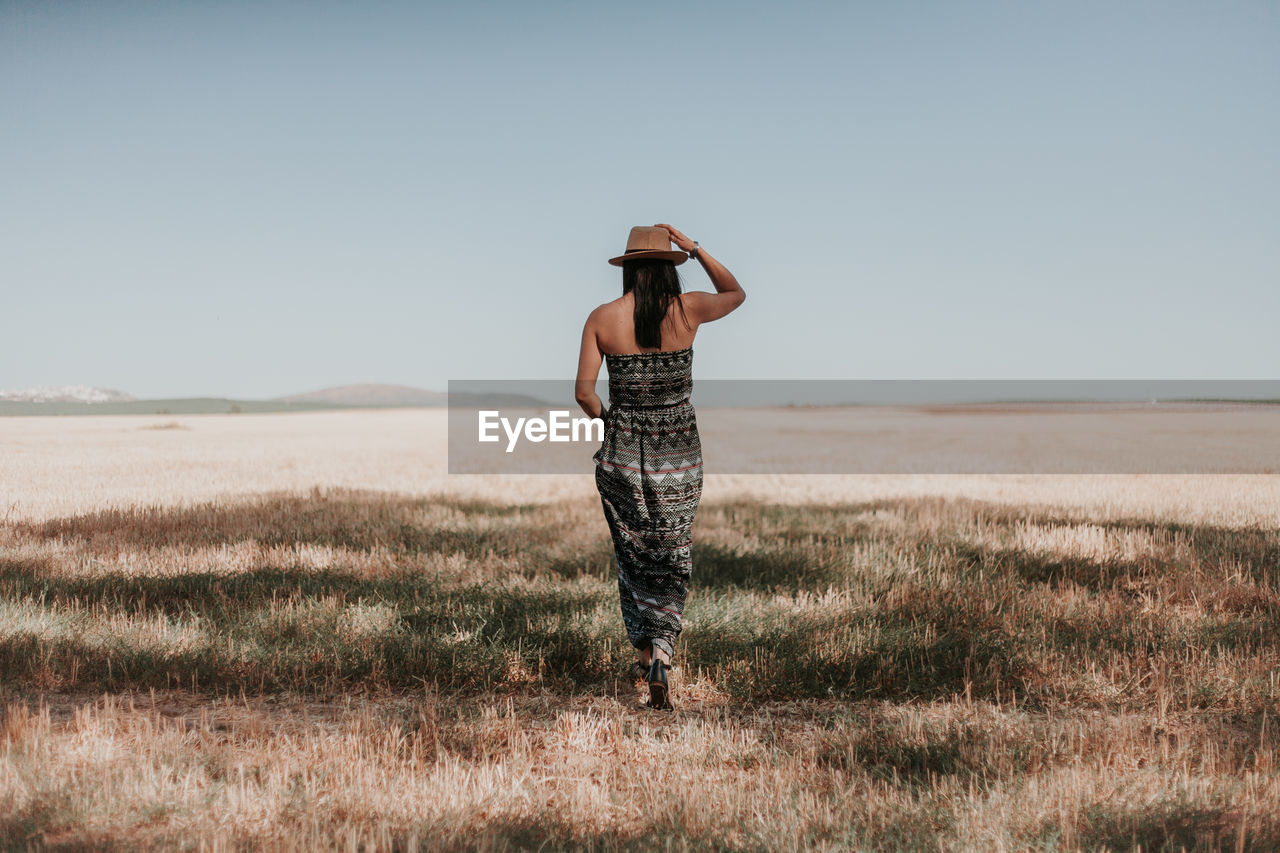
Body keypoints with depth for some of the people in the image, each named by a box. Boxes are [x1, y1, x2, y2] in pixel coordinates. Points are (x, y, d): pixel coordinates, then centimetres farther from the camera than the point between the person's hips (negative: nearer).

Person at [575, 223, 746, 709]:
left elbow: (584, 391, -6)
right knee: (672, 558, 9)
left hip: (623, 451, 0)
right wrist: (694, 248, 10)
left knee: (632, 555, 16)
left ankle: (645, 654, 19)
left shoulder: (601, 318, -5)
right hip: (679, 452, 0)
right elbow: (736, 293, 16)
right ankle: (661, 656, -7)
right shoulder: (688, 310, -5)